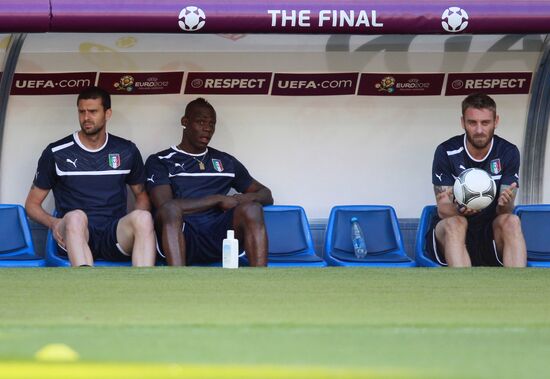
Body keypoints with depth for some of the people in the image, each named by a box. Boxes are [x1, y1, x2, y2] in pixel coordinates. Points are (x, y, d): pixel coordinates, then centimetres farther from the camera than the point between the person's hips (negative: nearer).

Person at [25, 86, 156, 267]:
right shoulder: (56, 153, 10)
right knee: (75, 217, -39)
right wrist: (53, 223, -9)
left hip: (115, 237, 2)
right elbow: (32, 203, 15)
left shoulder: (127, 152, 16)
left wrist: (136, 223, 2)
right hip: (74, 236, -2)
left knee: (142, 218, -33)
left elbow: (141, 195, 27)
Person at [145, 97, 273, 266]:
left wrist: (241, 199, 0)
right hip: (181, 238, -3)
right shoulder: (159, 162, 11)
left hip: (219, 239, 3)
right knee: (170, 209, -36)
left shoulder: (226, 162, 24)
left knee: (251, 209, -26)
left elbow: (266, 195, 25)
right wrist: (218, 199, -4)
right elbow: (165, 206, -6)